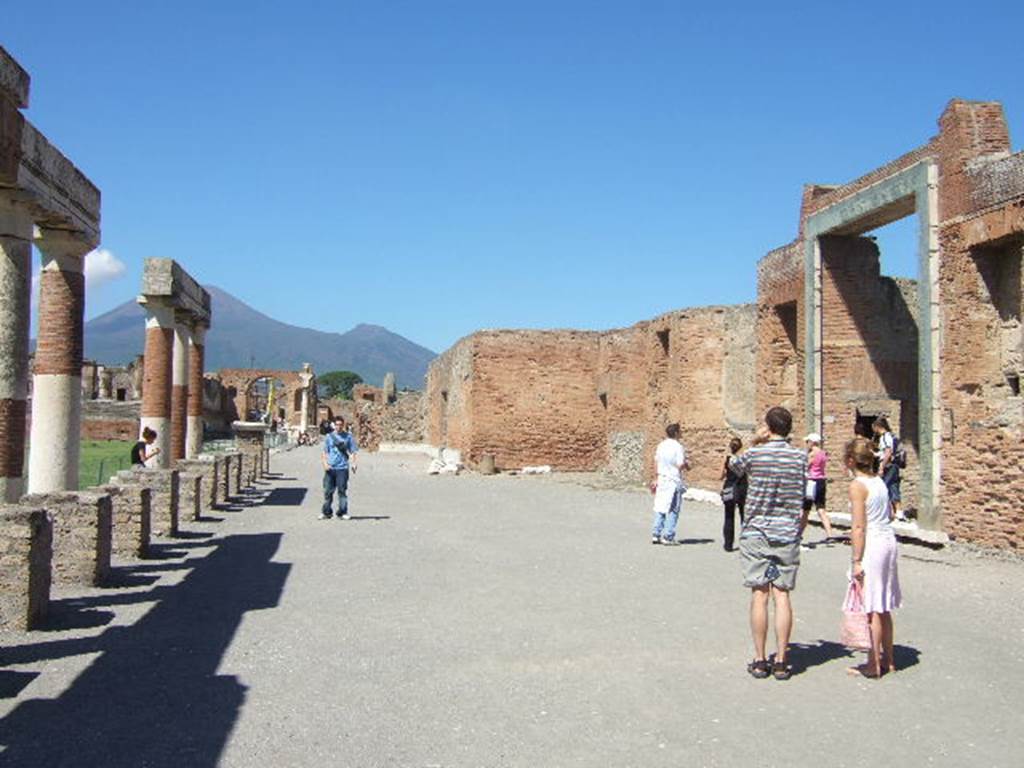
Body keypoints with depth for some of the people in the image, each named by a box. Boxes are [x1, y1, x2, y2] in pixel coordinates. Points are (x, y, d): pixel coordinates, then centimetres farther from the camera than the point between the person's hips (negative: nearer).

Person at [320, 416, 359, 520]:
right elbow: (324, 452, 11)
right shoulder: (329, 437, 10)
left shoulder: (348, 436, 6)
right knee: (328, 491, 3)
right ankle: (326, 512, 13)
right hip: (330, 468, 2)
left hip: (342, 468, -2)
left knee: (342, 491, -1)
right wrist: (325, 463, -5)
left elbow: (352, 452, 7)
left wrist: (353, 463, -8)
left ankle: (342, 513, 6)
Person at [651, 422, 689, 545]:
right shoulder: (678, 447, -13)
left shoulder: (660, 446, 6)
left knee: (660, 508, 11)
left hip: (662, 480, 6)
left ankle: (656, 535, 11)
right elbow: (680, 465, -16)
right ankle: (668, 537, -1)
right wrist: (687, 465, 6)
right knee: (673, 510, 1)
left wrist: (656, 479, 19)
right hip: (674, 481, -6)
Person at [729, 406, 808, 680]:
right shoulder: (800, 457, 1)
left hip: (756, 533, -2)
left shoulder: (755, 454, -7)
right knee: (782, 596, 4)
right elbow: (804, 505, 7)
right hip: (788, 535, 2)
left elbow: (733, 464, 16)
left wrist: (754, 442, 7)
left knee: (759, 595, 1)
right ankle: (781, 662, 7)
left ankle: (760, 661, 6)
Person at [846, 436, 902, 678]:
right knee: (883, 607, 16)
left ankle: (874, 664, 7)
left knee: (871, 608, 0)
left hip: (871, 545, -8)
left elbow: (859, 527, -18)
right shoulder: (879, 481, 8)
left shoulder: (857, 485, -15)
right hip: (888, 540, 8)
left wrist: (857, 560, -16)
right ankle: (888, 659, 25)